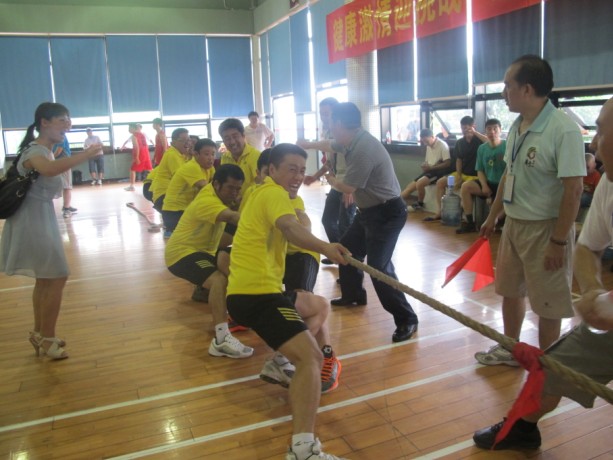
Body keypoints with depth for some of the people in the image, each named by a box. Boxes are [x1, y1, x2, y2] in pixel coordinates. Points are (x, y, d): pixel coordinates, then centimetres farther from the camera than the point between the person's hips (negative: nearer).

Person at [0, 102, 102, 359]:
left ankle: (39, 333, 32)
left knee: (45, 279, 18)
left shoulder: (46, 152, 14)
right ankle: (46, 339, 8)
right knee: (57, 278, -5)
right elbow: (50, 170, -43)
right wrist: (86, 154, -39)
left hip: (42, 220, 10)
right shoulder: (34, 151, -18)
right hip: (33, 221, -10)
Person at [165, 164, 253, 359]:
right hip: (181, 253, -11)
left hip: (202, 250, 11)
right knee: (219, 280, -34)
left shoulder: (213, 191, 3)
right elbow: (234, 217, -45)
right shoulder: (207, 202, -26)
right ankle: (222, 339, -43)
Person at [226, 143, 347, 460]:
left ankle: (283, 363, 29)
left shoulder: (264, 192, 21)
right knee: (311, 357, -23)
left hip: (252, 289, 10)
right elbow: (290, 227, -33)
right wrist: (325, 247, -49)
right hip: (256, 294, -10)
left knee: (319, 306, 29)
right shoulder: (274, 192, -9)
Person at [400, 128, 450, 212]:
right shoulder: (428, 146, 13)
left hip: (439, 171, -8)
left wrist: (431, 167, -21)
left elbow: (448, 163, -18)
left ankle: (419, 204, -4)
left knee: (419, 183, -27)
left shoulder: (442, 145, -12)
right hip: (430, 171, 8)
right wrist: (424, 165, -4)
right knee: (411, 186, -8)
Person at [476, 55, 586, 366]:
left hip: (545, 230, -8)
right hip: (513, 224, 8)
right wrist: (493, 216, 18)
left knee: (548, 306, 6)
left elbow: (573, 190, -22)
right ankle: (510, 349, 41)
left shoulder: (563, 130, -21)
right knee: (510, 291, 21)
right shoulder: (516, 127, 4)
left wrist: (558, 242, -21)